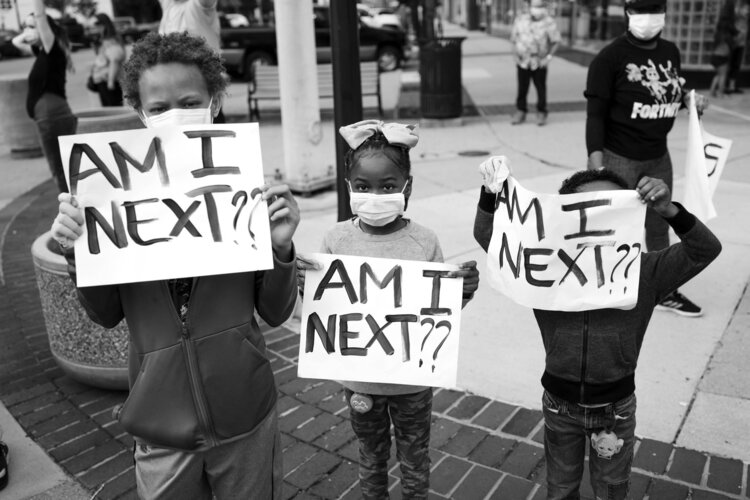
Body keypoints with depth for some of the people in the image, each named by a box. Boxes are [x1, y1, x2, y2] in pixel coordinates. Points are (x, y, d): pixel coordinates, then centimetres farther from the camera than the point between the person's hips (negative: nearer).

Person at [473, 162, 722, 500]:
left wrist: (670, 212, -39)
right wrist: (491, 193, -34)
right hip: (560, 404, 1)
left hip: (616, 407, 0)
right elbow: (488, 237, -17)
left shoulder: (643, 272, -15)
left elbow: (705, 250, -22)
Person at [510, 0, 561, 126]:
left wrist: (548, 56, -9)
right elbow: (514, 39, 13)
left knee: (541, 89, 3)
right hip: (522, 61, 2)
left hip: (539, 63, -2)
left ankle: (541, 113, 14)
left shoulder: (549, 23, -3)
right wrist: (516, 54, 2)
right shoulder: (521, 20, 6)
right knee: (522, 88, 5)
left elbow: (555, 41, 1)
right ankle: (520, 112, 16)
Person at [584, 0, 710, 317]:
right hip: (619, 158, -7)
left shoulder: (671, 52, 7)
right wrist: (595, 158, -23)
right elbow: (596, 112, -16)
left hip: (659, 157, 7)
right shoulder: (610, 57, -13)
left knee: (659, 226, 17)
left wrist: (689, 99, -1)